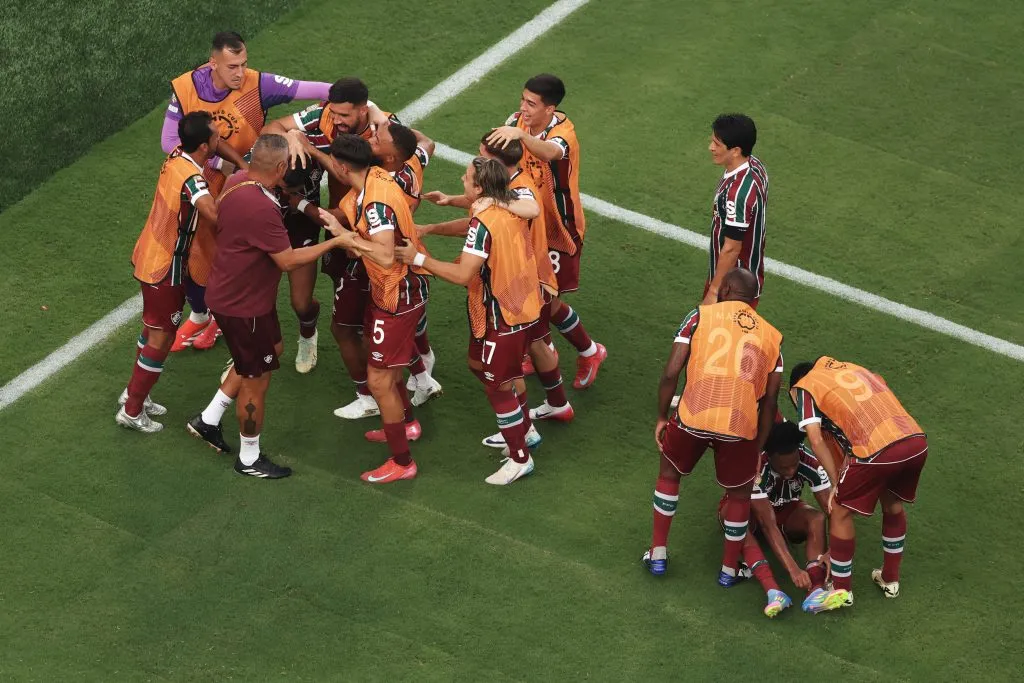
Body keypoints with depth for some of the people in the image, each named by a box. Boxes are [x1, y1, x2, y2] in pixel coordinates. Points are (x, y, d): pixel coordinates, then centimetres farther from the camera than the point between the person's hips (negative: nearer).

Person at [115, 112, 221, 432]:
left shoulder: (176, 157, -5)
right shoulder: (191, 178, -31)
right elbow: (214, 213, -50)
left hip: (149, 254, 9)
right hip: (165, 267, -9)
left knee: (153, 329, 24)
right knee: (161, 339, 6)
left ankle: (134, 393, 38)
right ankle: (132, 411, 15)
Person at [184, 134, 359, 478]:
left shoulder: (237, 181, -5)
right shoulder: (260, 209, -35)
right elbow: (289, 260, -26)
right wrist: (335, 242, -17)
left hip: (229, 292, 10)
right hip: (243, 306, -10)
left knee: (271, 350, 28)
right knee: (257, 380, 9)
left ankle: (209, 420, 35)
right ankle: (249, 459, 28)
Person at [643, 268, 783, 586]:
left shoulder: (700, 315, 12)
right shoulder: (771, 336, 19)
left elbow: (671, 373, 3)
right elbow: (769, 401, 16)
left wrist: (661, 417, 15)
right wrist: (757, 449, 24)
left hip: (693, 416, -1)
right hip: (740, 425, 1)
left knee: (669, 474, 28)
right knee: (739, 493, 26)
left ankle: (657, 555, 32)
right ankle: (729, 569, 35)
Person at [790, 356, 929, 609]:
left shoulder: (804, 387, 14)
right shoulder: (853, 369, 32)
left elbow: (816, 440, -1)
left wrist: (836, 482, 7)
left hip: (877, 450, -6)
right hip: (916, 440, 6)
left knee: (840, 512, 15)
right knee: (893, 504, 30)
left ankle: (842, 590, 25)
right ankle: (890, 580, 42)